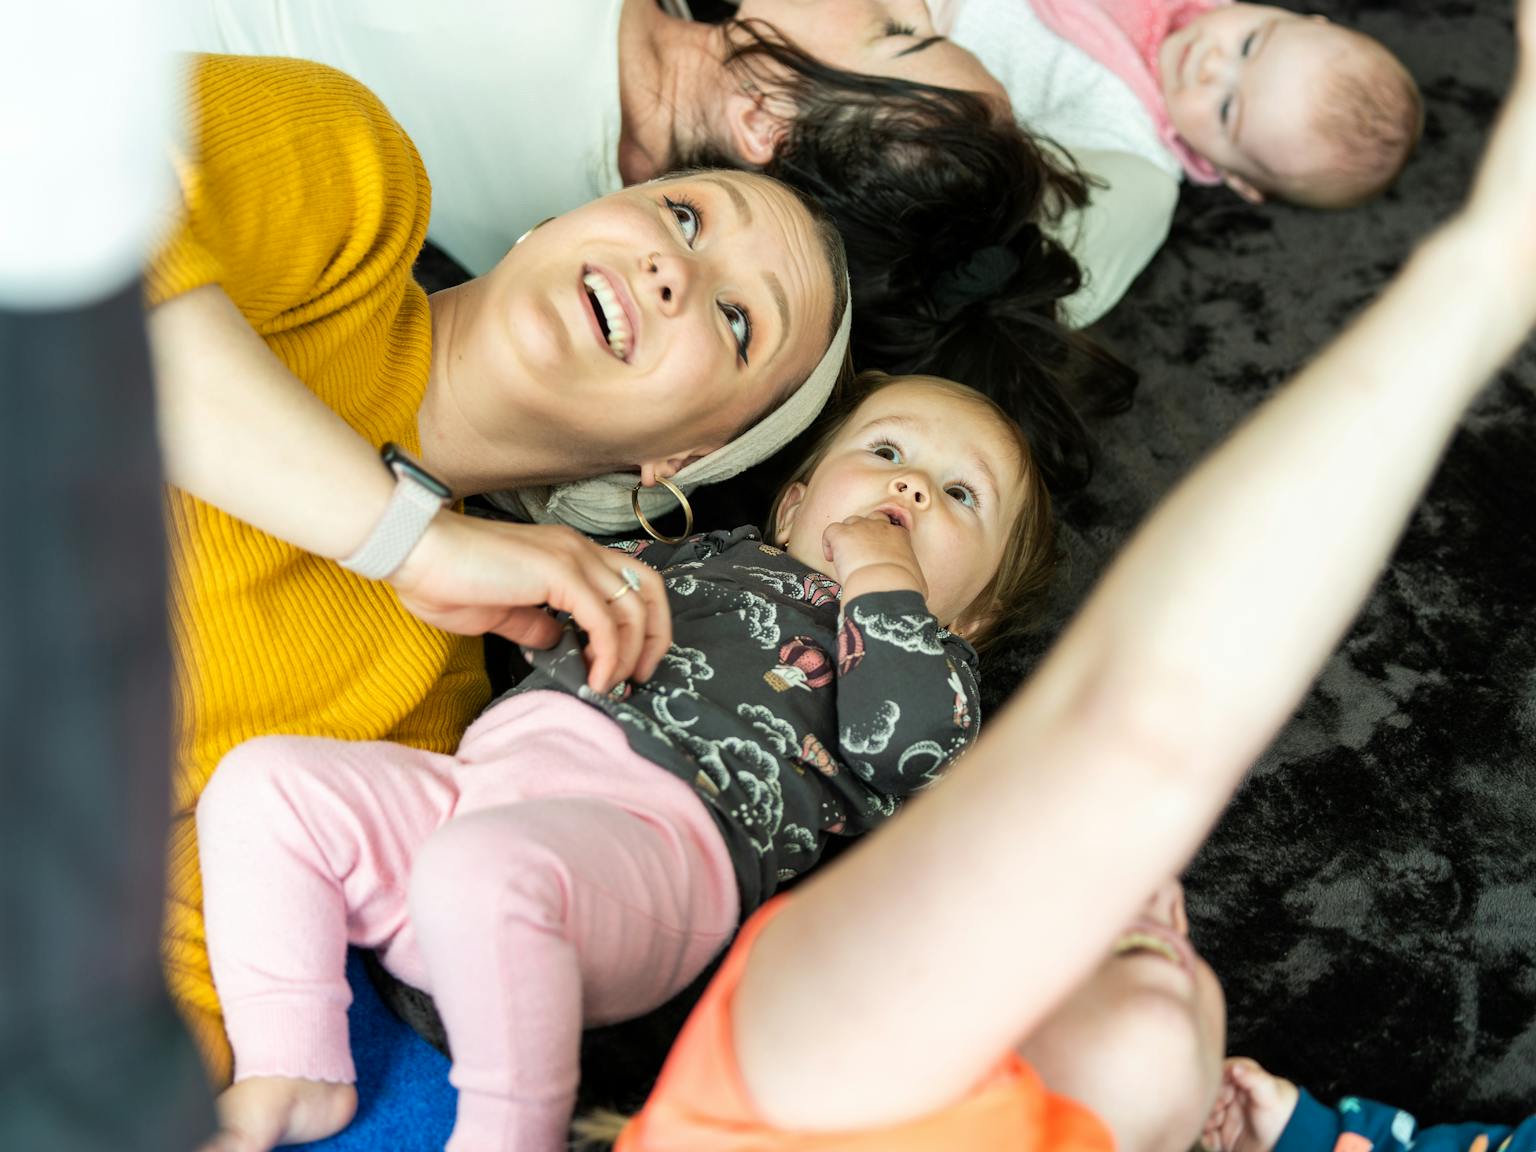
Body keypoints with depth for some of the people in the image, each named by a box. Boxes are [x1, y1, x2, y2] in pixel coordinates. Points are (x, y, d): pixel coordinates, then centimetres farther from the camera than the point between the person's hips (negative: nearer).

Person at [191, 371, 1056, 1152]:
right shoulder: (708, 555, 35)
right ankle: (290, 1075, -5)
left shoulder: (927, 659, 21)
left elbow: (911, 747, -4)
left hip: (655, 823, -7)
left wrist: (882, 577, 4)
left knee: (482, 865, -37)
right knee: (262, 781, -7)